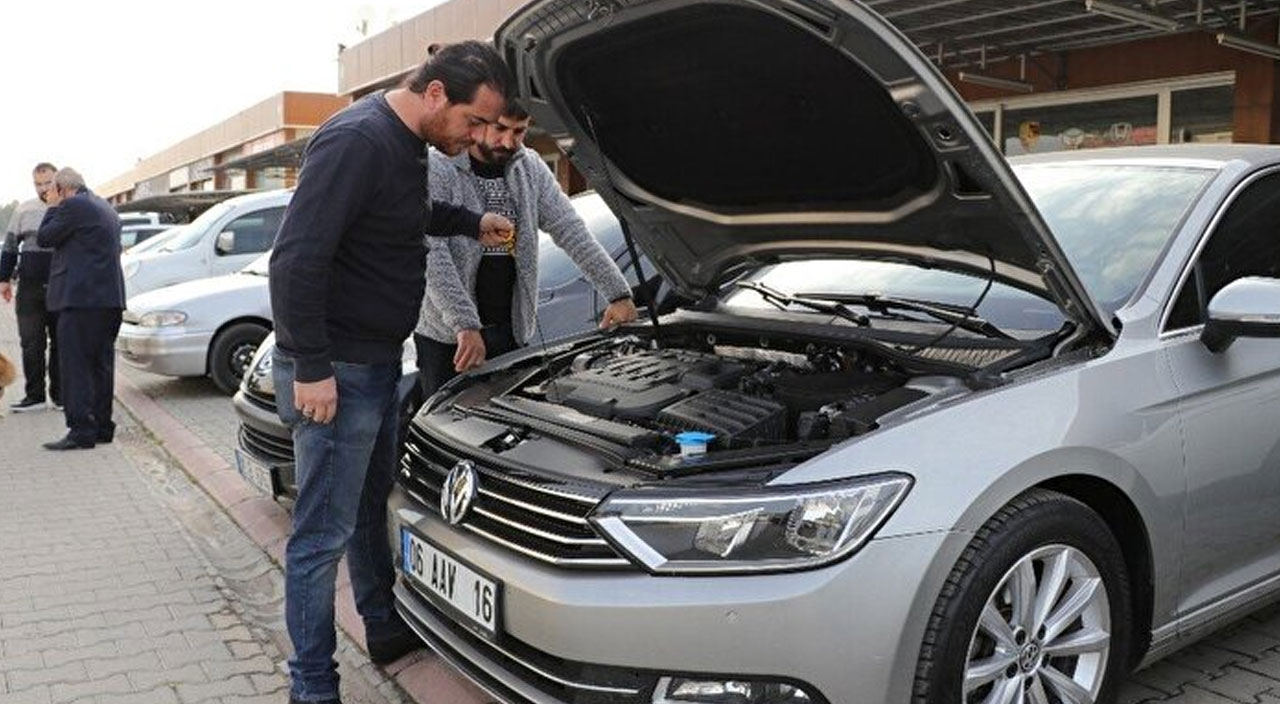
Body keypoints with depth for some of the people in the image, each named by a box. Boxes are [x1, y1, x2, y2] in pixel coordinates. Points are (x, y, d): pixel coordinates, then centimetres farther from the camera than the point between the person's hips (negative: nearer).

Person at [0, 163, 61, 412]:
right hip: (30, 288, 2)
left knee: (61, 343, 4)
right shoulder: (24, 210, 10)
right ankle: (34, 395, 9)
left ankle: (60, 394, 11)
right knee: (32, 344, 2)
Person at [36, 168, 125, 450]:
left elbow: (44, 238, -3)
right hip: (109, 297, 9)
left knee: (76, 366, -8)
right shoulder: (106, 208, 20)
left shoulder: (73, 206, -9)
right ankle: (102, 426, 16)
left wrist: (53, 207, 7)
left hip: (82, 299, -9)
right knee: (100, 364, 12)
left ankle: (82, 431, -10)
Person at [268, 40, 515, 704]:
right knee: (323, 535, 0)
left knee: (371, 505, 23)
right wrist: (311, 368, -25)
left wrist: (472, 222, 19)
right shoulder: (356, 141, -22)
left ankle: (386, 628, 40)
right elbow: (294, 259, -26)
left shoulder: (406, 144, 9)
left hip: (378, 363, 10)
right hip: (333, 372, -10)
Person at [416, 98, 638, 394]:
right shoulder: (438, 169, -10)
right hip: (446, 336, -5)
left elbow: (572, 232, 5)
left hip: (511, 333, 5)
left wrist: (619, 294, -4)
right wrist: (464, 325, -29)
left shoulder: (531, 169, 9)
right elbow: (432, 256, -20)